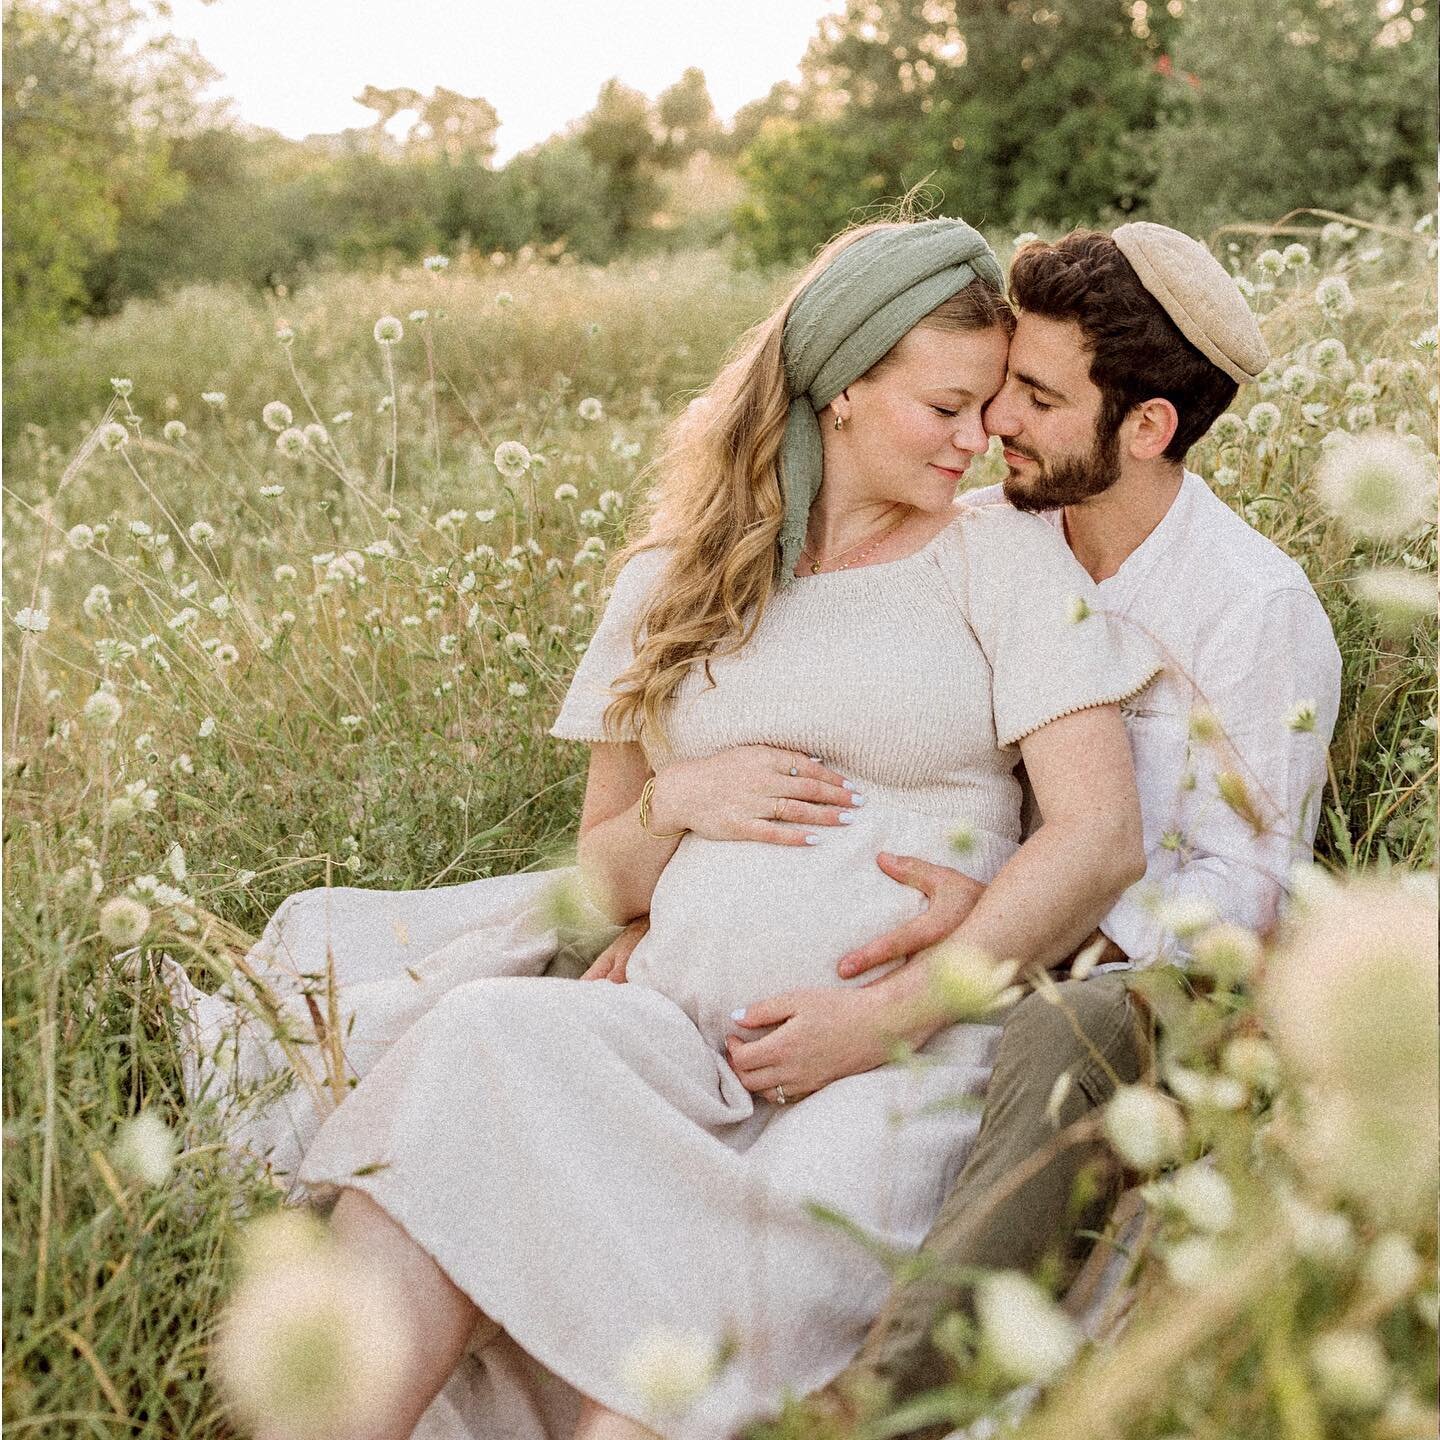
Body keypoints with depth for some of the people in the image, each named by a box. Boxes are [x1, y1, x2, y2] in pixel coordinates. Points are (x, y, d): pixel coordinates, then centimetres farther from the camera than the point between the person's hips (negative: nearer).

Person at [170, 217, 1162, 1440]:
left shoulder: (1007, 560, 9)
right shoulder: (674, 587, 18)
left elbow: (1103, 838, -3)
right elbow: (603, 879, 22)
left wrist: (893, 1016, -14)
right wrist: (673, 801, -1)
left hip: (891, 1066, -3)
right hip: (675, 1035, 3)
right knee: (480, 1043, -29)